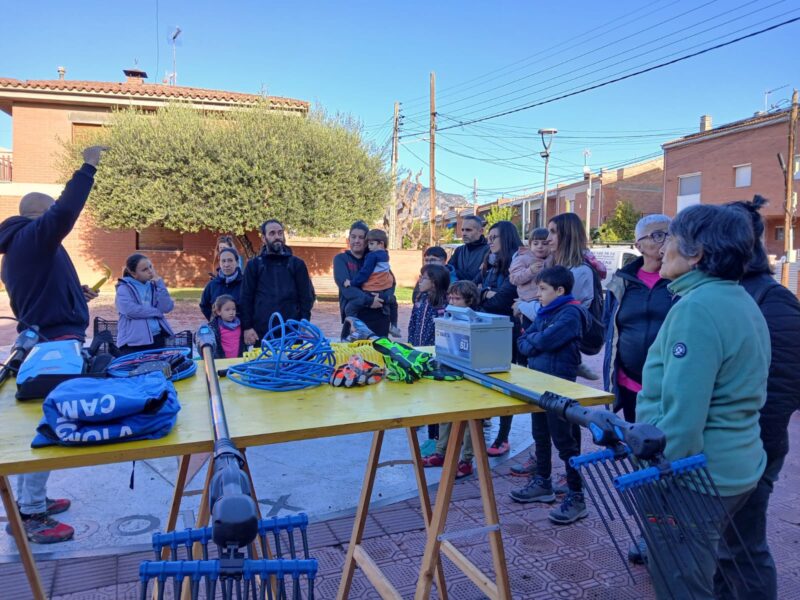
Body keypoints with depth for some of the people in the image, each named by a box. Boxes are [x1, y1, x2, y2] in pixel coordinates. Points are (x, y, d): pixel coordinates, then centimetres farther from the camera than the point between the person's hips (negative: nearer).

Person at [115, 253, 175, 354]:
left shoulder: (153, 286, 13)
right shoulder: (124, 289, -1)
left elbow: (167, 307, -2)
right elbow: (130, 311, -18)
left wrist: (159, 283, -3)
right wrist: (157, 311, -7)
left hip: (157, 339, 5)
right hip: (133, 342, -4)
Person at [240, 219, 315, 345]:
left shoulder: (297, 264, 10)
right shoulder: (254, 265, 9)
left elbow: (307, 296, 8)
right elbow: (245, 298, 6)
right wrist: (247, 327, -3)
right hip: (261, 333, 0)